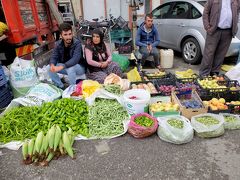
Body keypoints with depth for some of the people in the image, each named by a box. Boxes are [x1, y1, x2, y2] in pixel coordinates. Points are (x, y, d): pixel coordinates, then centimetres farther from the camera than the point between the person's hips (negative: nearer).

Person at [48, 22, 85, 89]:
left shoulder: (77, 43, -23)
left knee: (70, 69, -37)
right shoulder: (58, 44, -6)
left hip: (79, 67, -5)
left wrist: (61, 67, -46)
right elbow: (54, 57, -7)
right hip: (65, 67, 6)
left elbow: (75, 59, -35)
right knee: (50, 68, -13)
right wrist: (52, 65, -32)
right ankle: (61, 87, 0)